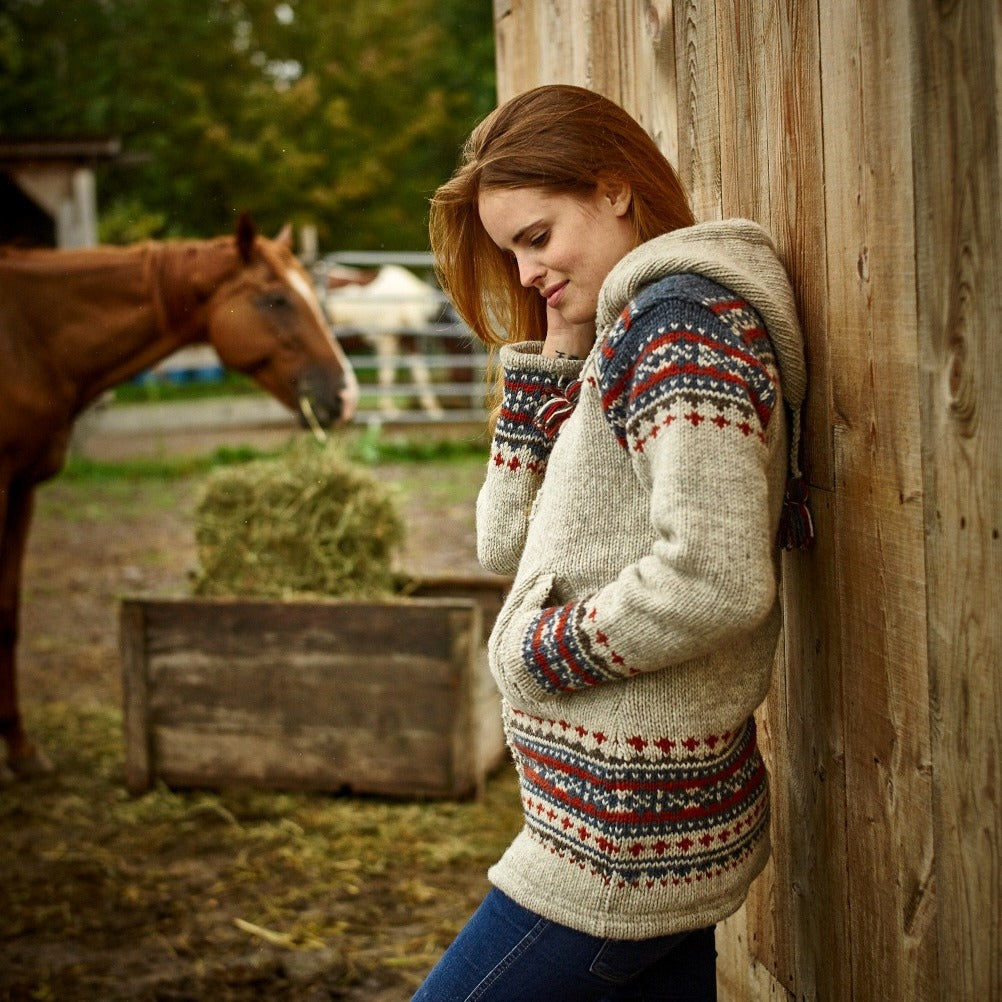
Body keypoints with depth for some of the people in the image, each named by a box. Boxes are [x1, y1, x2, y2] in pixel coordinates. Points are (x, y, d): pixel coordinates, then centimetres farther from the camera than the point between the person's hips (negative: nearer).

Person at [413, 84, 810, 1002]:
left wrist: (545, 650, -14)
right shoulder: (626, 332, 16)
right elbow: (507, 545, 12)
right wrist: (546, 359, 5)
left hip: (623, 833, -10)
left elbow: (717, 580, -28)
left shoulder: (682, 316, -15)